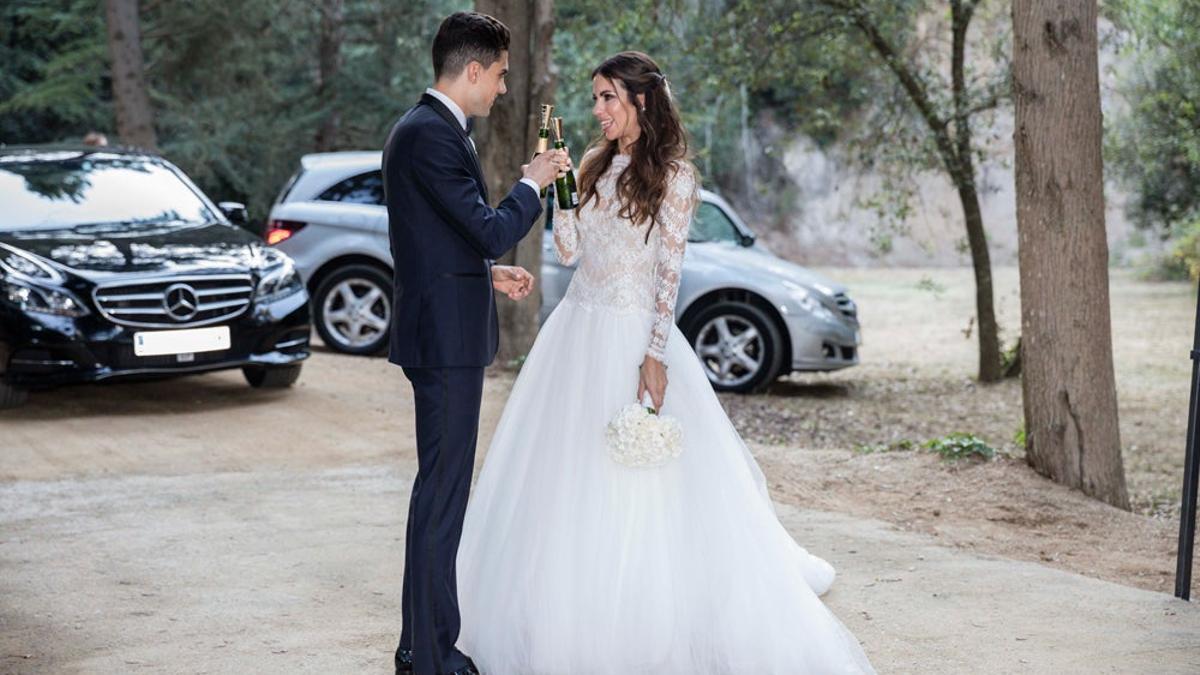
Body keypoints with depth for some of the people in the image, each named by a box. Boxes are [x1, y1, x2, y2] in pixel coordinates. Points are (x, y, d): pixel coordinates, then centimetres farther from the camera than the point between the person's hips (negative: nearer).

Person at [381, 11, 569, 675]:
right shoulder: (433, 135, -18)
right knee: (442, 490, -5)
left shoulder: (421, 126, 15)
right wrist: (533, 183, -5)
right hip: (447, 337, -11)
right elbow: (491, 229, -21)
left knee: (441, 487, 16)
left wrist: (489, 272, 14)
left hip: (440, 331, 11)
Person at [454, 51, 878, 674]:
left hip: (631, 335, -7)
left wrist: (655, 356, -18)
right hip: (577, 331, 7)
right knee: (566, 478, 9)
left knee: (642, 486, -3)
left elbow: (669, 269, -13)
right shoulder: (593, 164, 10)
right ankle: (571, 618, 20)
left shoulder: (673, 173, -8)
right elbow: (569, 250, 8)